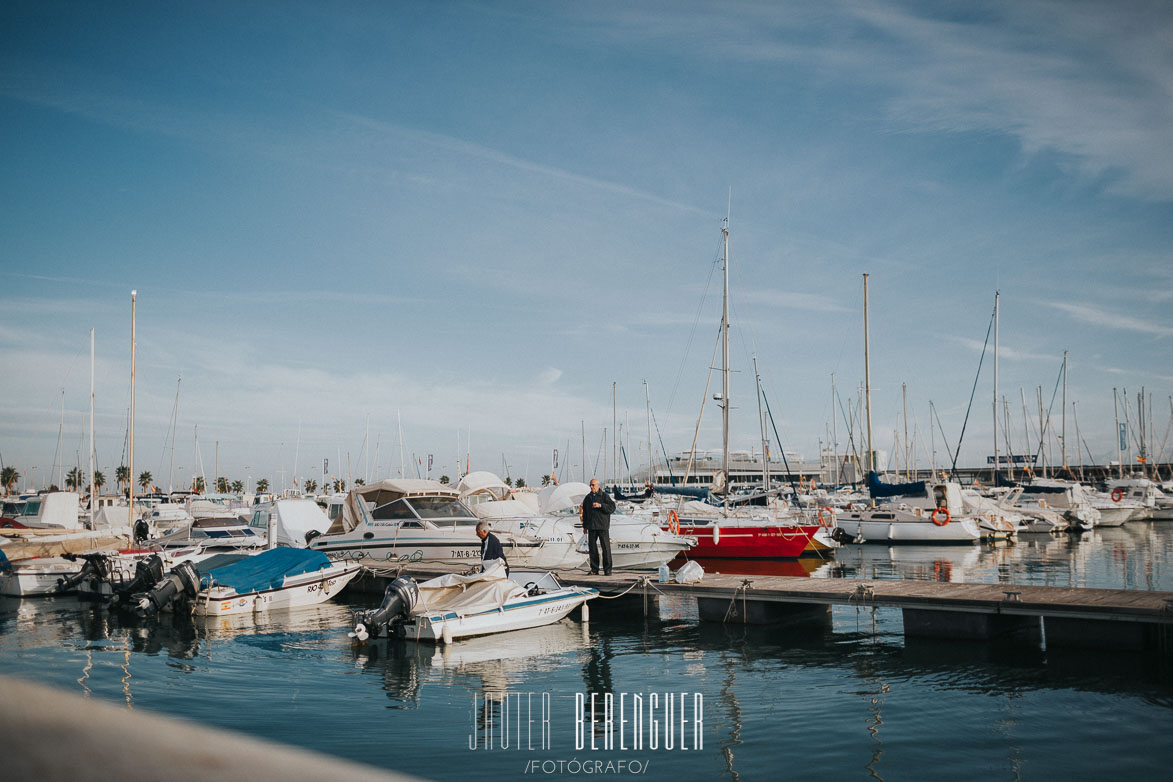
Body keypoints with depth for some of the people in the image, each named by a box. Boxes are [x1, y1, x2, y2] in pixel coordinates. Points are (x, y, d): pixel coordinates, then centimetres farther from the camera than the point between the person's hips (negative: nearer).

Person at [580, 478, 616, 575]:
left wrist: (600, 505, -23)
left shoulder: (604, 496, -1)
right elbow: (585, 513, 19)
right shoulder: (587, 498, 14)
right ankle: (594, 570, 10)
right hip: (591, 527, 5)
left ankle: (607, 570, -1)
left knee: (605, 548, -6)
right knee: (592, 548, 4)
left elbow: (612, 508, -11)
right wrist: (585, 526, 15)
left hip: (603, 527, -4)